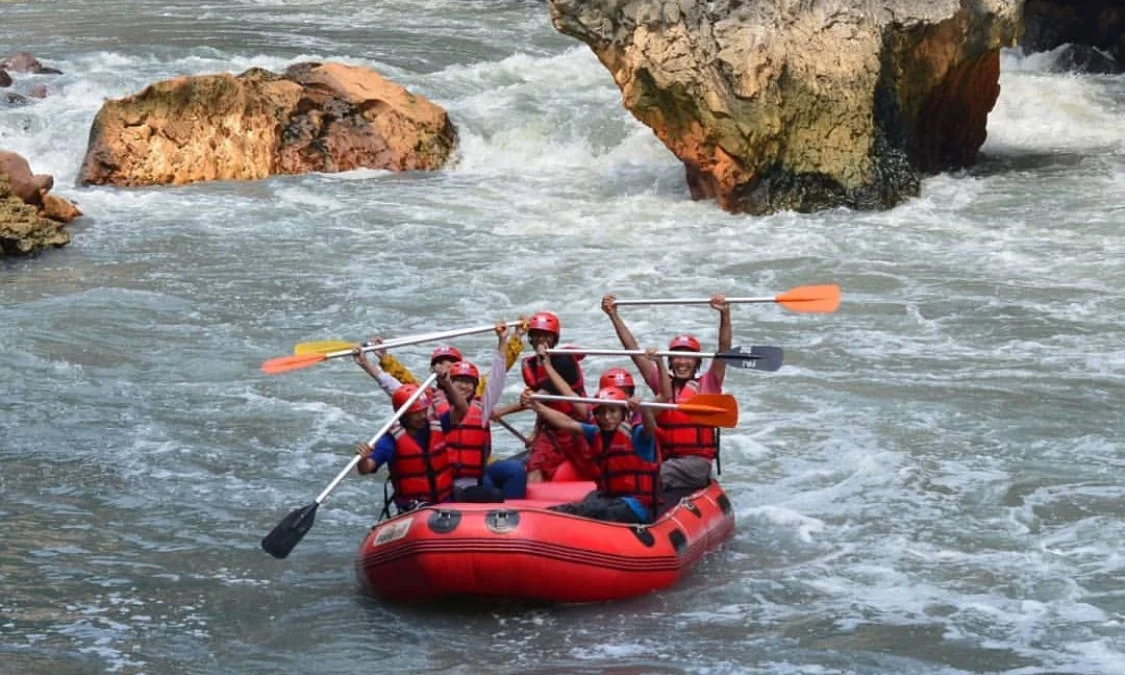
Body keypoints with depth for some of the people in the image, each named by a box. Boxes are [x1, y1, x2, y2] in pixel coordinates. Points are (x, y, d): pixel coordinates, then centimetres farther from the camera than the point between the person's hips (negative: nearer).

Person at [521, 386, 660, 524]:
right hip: (608, 496, 6)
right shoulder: (596, 434, 12)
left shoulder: (635, 435, -6)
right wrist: (536, 406, -6)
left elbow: (650, 427, -27)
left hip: (636, 504, -6)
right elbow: (566, 422, 5)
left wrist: (642, 410, -50)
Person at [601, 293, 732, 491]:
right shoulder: (662, 384, 15)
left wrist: (725, 315, -18)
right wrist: (614, 316, 8)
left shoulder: (706, 386, 7)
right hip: (664, 460, 3)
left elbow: (724, 350, -5)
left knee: (656, 474, -32)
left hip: (697, 463, -3)